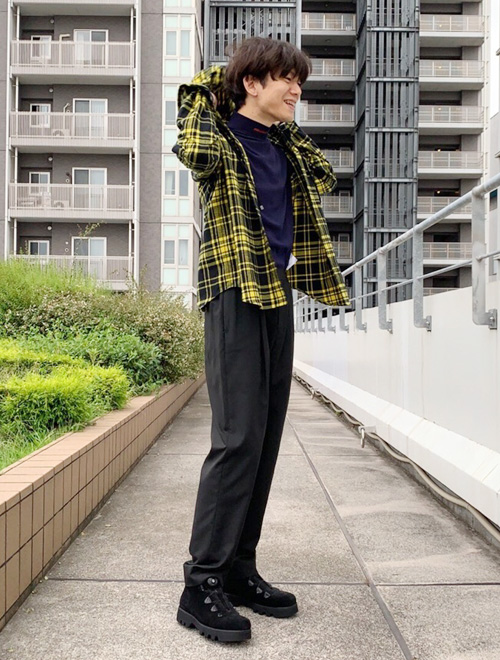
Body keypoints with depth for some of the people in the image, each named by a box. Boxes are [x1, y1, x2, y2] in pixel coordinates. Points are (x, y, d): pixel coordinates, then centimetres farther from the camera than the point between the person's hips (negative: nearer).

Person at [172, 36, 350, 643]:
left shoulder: (284, 147, 21)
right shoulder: (218, 139, 0)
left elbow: (323, 176, 36)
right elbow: (195, 151, -23)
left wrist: (287, 125, 23)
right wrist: (206, 91, -3)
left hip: (277, 295, 8)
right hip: (234, 294, -8)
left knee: (264, 439, 6)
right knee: (238, 437, -14)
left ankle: (239, 568, 15)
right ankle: (202, 583, -4)